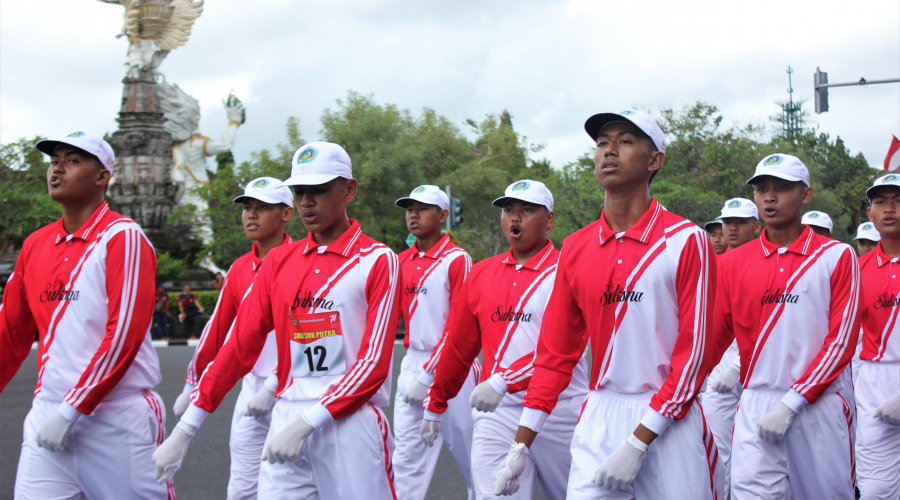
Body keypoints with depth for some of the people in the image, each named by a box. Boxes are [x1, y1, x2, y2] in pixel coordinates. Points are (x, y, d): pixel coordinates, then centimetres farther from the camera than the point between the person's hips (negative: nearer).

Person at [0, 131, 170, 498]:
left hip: (117, 419, -5)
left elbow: (124, 335, -15)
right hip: (47, 417, 5)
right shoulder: (35, 245, 13)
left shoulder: (122, 238, -6)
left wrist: (71, 411, -17)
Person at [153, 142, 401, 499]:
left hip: (351, 425, -4)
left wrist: (307, 423, -18)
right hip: (286, 421, 4)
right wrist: (185, 430, 1)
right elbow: (239, 346, 8)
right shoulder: (279, 261, 11)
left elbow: (374, 362, -10)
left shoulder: (378, 261, -3)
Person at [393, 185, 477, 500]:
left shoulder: (457, 259, -7)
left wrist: (427, 374, -14)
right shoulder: (402, 261, 11)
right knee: (406, 456, 1)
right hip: (412, 365, 5)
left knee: (467, 449, 3)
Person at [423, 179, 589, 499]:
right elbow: (459, 347, 18)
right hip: (497, 413, 3)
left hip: (558, 412, -3)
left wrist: (503, 383, -26)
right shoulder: (482, 274, 11)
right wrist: (435, 406, 21)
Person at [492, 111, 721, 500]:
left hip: (669, 422, -3)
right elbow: (555, 354, 12)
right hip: (598, 421, 3)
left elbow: (694, 352, -9)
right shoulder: (575, 249, 9)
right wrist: (521, 445, 7)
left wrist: (638, 443, -15)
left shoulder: (686, 241, -5)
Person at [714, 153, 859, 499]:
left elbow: (842, 340, -5)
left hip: (819, 407, -1)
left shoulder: (837, 257, 1)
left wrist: (792, 403, -12)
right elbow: (713, 338, 8)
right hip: (756, 407, 1)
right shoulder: (733, 263, 8)